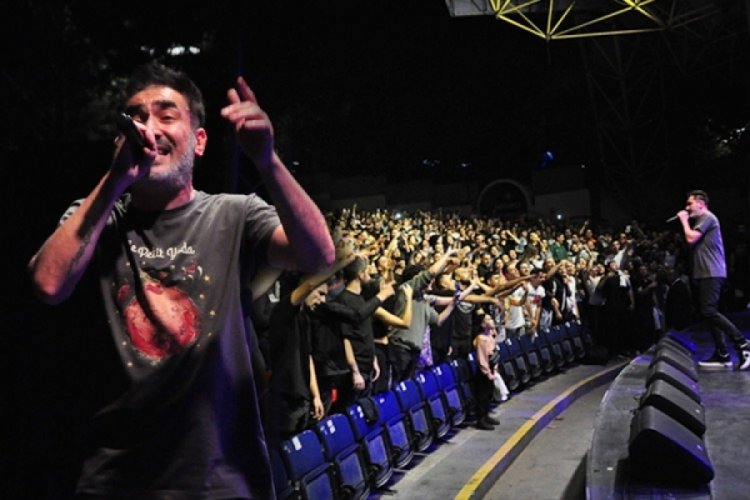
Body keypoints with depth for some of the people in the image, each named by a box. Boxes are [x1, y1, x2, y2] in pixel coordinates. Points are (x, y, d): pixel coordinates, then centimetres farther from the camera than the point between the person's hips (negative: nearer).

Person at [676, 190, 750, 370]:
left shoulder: (707, 218, -8)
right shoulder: (701, 220, 24)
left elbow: (691, 238, -16)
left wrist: (684, 220, -5)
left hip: (711, 273, -11)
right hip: (706, 273, 11)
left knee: (709, 311, -17)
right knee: (709, 312, 6)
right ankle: (722, 355, 6)